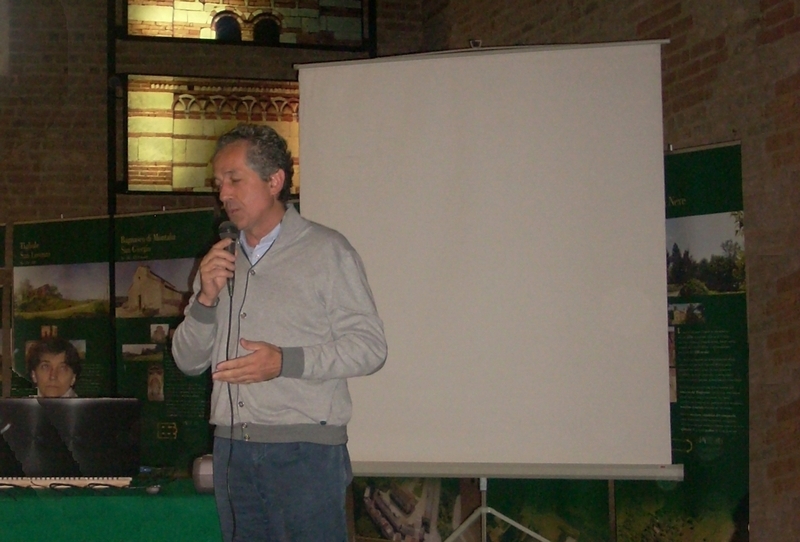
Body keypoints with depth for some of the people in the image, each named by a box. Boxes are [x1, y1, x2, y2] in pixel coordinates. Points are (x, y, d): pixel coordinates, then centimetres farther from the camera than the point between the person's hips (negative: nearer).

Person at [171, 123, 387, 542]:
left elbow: (369, 346, -8)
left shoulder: (325, 251, -1)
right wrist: (205, 299, -3)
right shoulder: (219, 261, 17)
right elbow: (187, 361, 15)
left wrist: (285, 362, -19)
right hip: (231, 448, 5)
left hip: (305, 449, -5)